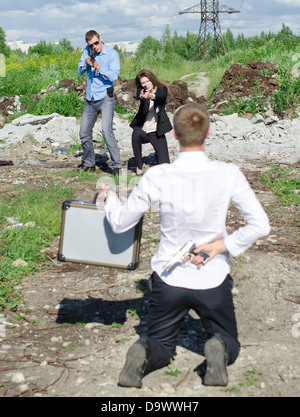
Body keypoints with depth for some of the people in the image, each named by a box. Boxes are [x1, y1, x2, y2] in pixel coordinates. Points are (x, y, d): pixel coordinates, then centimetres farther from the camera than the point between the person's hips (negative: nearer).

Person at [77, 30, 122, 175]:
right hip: (90, 99, 6)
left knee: (106, 130, -21)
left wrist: (98, 67, -28)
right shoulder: (88, 50, 6)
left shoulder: (112, 54, -8)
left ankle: (116, 165, -16)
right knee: (84, 132, 9)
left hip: (105, 97, -6)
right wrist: (85, 63, -14)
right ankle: (89, 163, 27)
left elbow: (114, 76, -16)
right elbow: (80, 71, 7)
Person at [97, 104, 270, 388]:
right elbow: (260, 225, -16)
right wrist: (221, 245, -9)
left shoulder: (157, 178, -14)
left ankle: (143, 355, -13)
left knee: (161, 345, 23)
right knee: (229, 343, 24)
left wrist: (108, 197, 18)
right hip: (213, 281, 0)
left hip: (169, 279, 1)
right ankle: (218, 350, -13)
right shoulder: (228, 175, -14)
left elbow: (119, 223, -1)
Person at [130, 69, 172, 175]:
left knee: (164, 165, -7)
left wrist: (151, 96, -50)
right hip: (142, 128, 1)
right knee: (136, 134, -38)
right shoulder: (141, 91, 1)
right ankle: (139, 166, -19)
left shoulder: (162, 89, -1)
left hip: (156, 131, 0)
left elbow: (161, 95, -26)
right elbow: (138, 94, -24)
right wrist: (142, 96, -50)